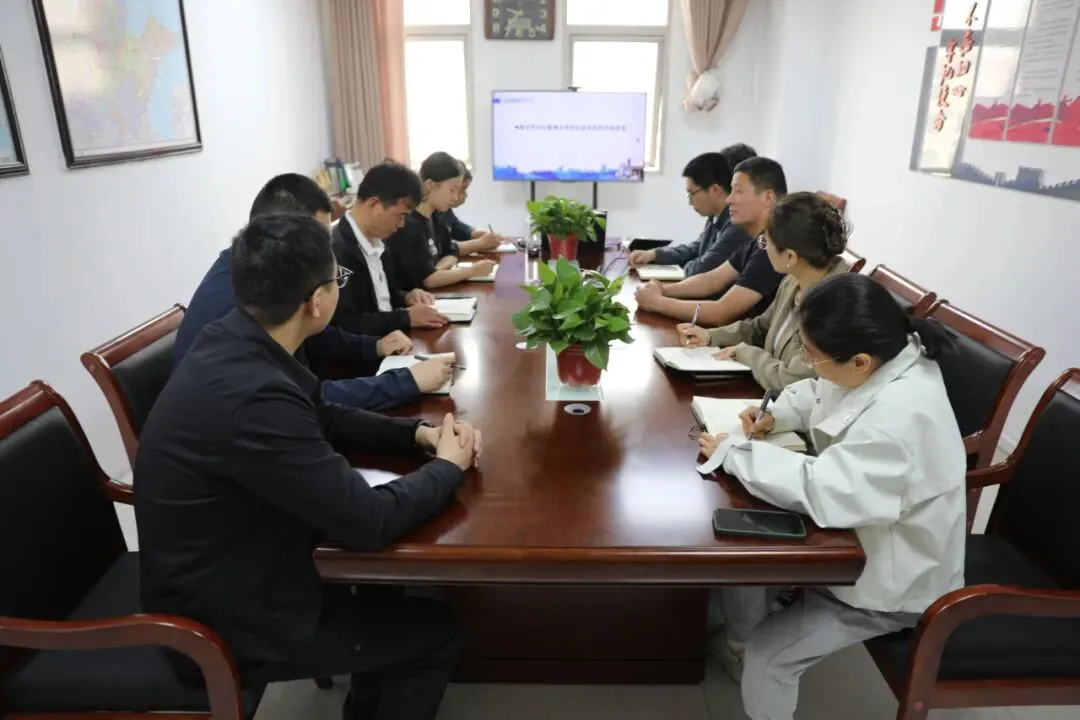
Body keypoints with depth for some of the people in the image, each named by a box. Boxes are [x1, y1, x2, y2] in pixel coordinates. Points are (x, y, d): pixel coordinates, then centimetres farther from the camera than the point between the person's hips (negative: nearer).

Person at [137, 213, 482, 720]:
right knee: (434, 633, 4)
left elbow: (325, 419, 8)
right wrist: (449, 466, -12)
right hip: (228, 621, -8)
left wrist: (418, 433, -4)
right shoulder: (251, 394, -36)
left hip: (228, 569, 8)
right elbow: (367, 521, -28)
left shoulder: (236, 342, -8)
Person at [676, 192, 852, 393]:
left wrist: (744, 352, -11)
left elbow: (793, 383, -27)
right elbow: (762, 327, 17)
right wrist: (711, 336, 3)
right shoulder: (794, 281, 1)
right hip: (773, 399, 8)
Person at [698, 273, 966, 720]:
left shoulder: (902, 417, -39)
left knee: (767, 657, -7)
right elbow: (817, 395, 9)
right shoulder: (884, 359, -12)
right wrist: (776, 416, -11)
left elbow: (823, 492, -43)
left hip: (894, 580, -8)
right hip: (860, 538, 8)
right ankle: (737, 647, 30)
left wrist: (733, 452, -30)